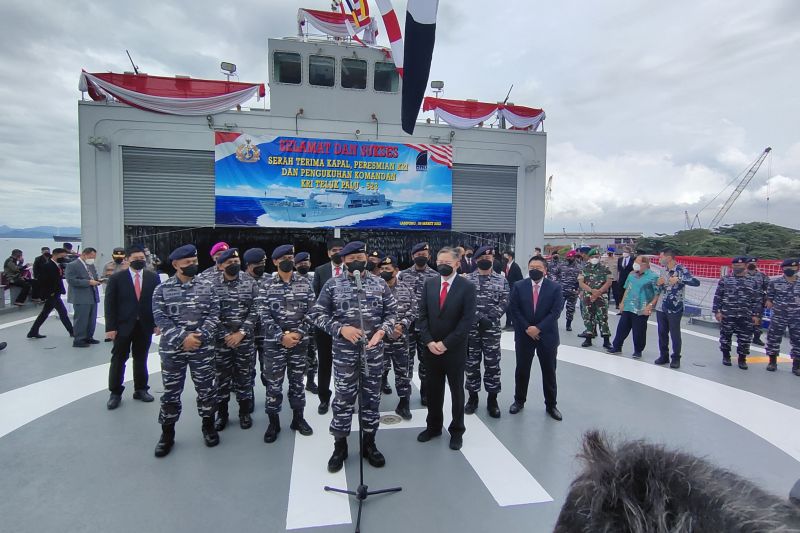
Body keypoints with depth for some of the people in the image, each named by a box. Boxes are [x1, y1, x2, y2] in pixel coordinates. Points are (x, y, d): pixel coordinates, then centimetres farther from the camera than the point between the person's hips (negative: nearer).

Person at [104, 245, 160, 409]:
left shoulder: (153, 277, 2)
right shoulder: (116, 278, -3)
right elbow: (110, 304, -5)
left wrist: (157, 323, -2)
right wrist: (110, 327, -10)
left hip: (145, 325, 2)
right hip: (123, 325, -1)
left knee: (141, 359, 12)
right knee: (118, 360, 7)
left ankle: (141, 389, 24)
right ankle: (115, 392, 20)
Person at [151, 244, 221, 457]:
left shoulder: (207, 287, 1)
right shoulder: (162, 289, 0)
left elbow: (214, 315, -4)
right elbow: (160, 318, -8)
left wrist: (198, 336, -17)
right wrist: (183, 338, -18)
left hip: (203, 348, 0)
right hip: (172, 349, 0)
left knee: (206, 389, 10)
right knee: (171, 392, 11)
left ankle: (208, 426, 30)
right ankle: (167, 434, 28)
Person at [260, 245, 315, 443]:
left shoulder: (305, 283, 2)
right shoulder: (267, 285, -1)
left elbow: (311, 311, -1)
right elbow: (264, 315, -6)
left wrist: (298, 333, -11)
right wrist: (281, 336, -14)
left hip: (300, 341, 1)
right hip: (274, 343, -1)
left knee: (297, 381, 12)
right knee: (274, 384, 5)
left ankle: (298, 418, 27)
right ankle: (273, 422, 21)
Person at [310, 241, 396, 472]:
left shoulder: (380, 284, 3)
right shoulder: (333, 285, -1)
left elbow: (392, 312, 6)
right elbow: (318, 314, -1)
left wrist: (382, 331, -12)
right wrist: (340, 329, -14)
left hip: (374, 350, 2)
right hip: (344, 351, -1)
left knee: (371, 398, 12)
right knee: (343, 398, 7)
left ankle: (369, 443, 29)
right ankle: (340, 445, 25)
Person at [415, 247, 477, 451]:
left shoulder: (467, 286, -9)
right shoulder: (429, 284, 3)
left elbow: (468, 320, -14)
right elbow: (422, 315, 2)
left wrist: (446, 343, -15)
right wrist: (429, 342, -8)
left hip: (455, 349, -3)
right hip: (431, 348, 3)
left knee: (456, 391, 12)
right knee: (433, 390, 14)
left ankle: (457, 430, 29)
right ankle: (433, 426, 33)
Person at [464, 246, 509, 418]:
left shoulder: (501, 280, 5)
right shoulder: (467, 279, 4)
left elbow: (504, 302, -4)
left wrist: (489, 318, -16)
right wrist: (477, 317, -16)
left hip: (492, 328, 0)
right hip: (470, 327, 0)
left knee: (493, 364, 5)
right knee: (471, 363, 8)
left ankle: (492, 399, 18)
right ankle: (473, 397, 23)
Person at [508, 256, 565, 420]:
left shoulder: (555, 288, -5)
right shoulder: (519, 286, -2)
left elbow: (556, 312, -11)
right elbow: (513, 309, -5)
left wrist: (538, 328, -18)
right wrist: (527, 328, -12)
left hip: (547, 335, -1)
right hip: (524, 335, 1)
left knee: (549, 372, 10)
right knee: (522, 370, 11)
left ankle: (551, 405, 25)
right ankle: (519, 401, 27)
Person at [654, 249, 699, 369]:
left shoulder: (681, 269, -10)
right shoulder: (663, 270, 10)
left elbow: (696, 282, -23)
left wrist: (678, 279, -31)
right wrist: (659, 284, -3)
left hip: (675, 308, -6)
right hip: (661, 308, 6)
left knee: (675, 334, 4)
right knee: (662, 333, 12)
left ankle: (676, 358, 16)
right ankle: (664, 356, 25)